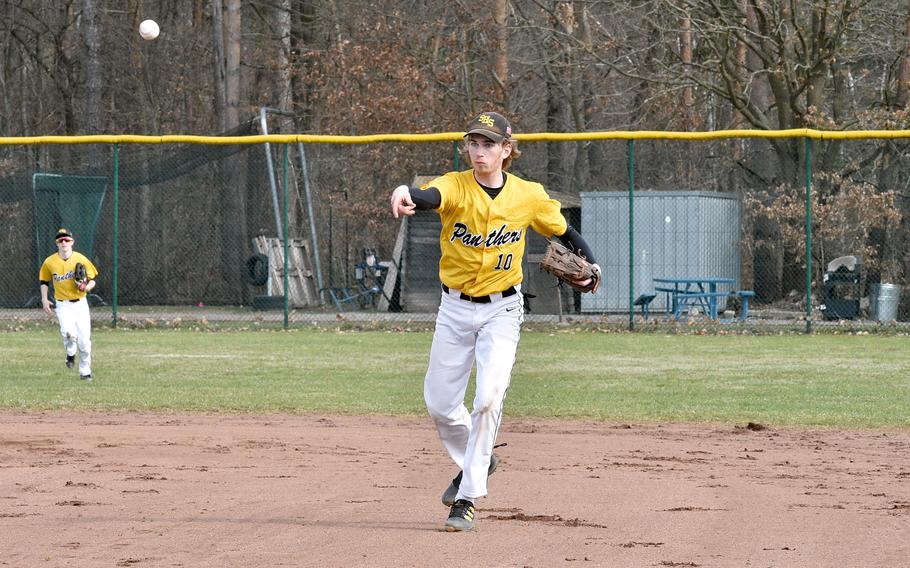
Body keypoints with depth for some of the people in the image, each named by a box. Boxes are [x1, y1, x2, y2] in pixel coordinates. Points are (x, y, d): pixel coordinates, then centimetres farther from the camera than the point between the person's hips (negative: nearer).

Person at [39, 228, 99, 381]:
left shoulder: (81, 259, -4)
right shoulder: (49, 262, -2)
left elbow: (92, 280, 3)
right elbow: (44, 281, 14)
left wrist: (87, 287, -19)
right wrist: (44, 300, 2)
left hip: (80, 304, 1)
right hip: (63, 305, -1)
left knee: (84, 341, -1)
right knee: (69, 332, -26)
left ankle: (85, 372, 19)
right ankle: (70, 354, 8)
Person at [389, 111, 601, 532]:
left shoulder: (528, 196, -6)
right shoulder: (456, 186, -13)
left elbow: (564, 231, 12)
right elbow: (432, 196, -38)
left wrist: (590, 265, -5)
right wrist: (405, 195, -61)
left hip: (502, 311, -1)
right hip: (455, 308, 1)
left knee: (488, 397, -18)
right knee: (438, 403, 7)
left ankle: (468, 497, -9)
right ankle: (475, 460, 37)